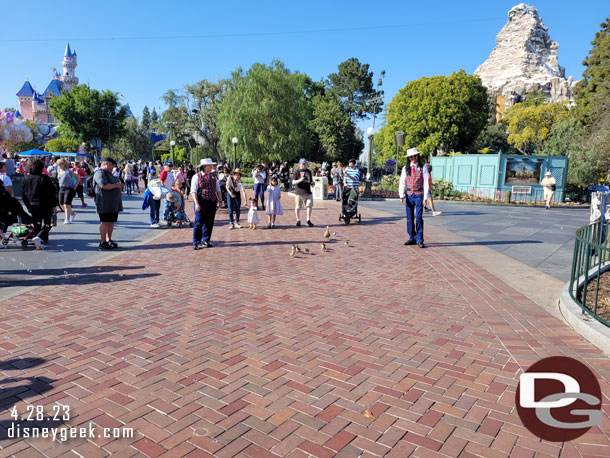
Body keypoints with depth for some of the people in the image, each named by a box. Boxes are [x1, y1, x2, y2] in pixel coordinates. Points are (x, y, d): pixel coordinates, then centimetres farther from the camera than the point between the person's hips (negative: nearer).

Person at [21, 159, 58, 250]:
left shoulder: (26, 179, 6)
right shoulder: (44, 178, -12)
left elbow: (23, 194, 12)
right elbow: (52, 192, -11)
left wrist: (28, 205, 20)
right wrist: (54, 205, -3)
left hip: (32, 205, 6)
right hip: (44, 205, -6)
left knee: (37, 224, 18)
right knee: (46, 224, -1)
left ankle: (44, 240, 22)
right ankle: (38, 238, -22)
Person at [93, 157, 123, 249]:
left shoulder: (108, 173, 23)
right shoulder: (100, 173, -10)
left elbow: (112, 185, 34)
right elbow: (104, 186, -24)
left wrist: (119, 184, 13)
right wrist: (116, 185, -12)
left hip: (113, 203, 10)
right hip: (105, 203, -10)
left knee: (111, 222, 10)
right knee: (105, 222, -8)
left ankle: (109, 240, 17)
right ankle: (103, 243, -3)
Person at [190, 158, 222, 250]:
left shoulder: (214, 176, 14)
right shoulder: (197, 177, -3)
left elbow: (218, 190, 21)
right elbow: (193, 191, -8)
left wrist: (220, 200, 14)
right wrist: (197, 204, -15)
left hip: (212, 202, 5)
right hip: (201, 202, -5)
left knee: (209, 222, 8)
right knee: (199, 222, -4)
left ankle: (206, 241, 21)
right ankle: (196, 242, 3)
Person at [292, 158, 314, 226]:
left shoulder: (309, 171, 15)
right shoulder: (297, 172, -2)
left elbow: (311, 180, 25)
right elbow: (293, 182, -9)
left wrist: (312, 183, 3)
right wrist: (300, 180, -26)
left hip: (308, 192, 4)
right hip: (299, 193, -4)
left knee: (310, 206, -4)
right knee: (298, 207, 1)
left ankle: (308, 220, 8)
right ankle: (298, 220, 18)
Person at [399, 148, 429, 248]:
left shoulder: (423, 167, 0)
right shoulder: (405, 168, 7)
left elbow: (425, 183, -1)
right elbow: (402, 182, 5)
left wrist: (425, 197, -6)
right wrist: (402, 195, -7)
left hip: (419, 195, -3)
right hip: (409, 195, 3)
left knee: (418, 217, -9)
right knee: (409, 218, 6)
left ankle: (419, 240, -3)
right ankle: (412, 238, 17)